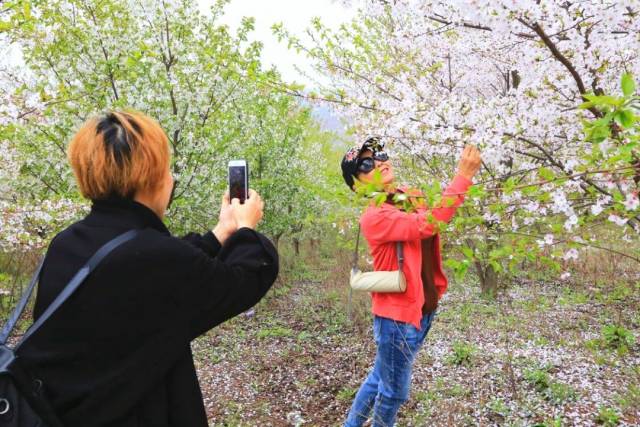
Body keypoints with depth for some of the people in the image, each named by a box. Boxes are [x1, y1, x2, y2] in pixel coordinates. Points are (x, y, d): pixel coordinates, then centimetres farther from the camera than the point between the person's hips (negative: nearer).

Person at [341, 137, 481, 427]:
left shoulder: (412, 198, 4)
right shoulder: (374, 217, -22)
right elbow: (426, 225, -34)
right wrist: (463, 176, -34)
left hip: (422, 308, 8)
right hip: (397, 314, -8)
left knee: (381, 377, 25)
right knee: (394, 390, 10)